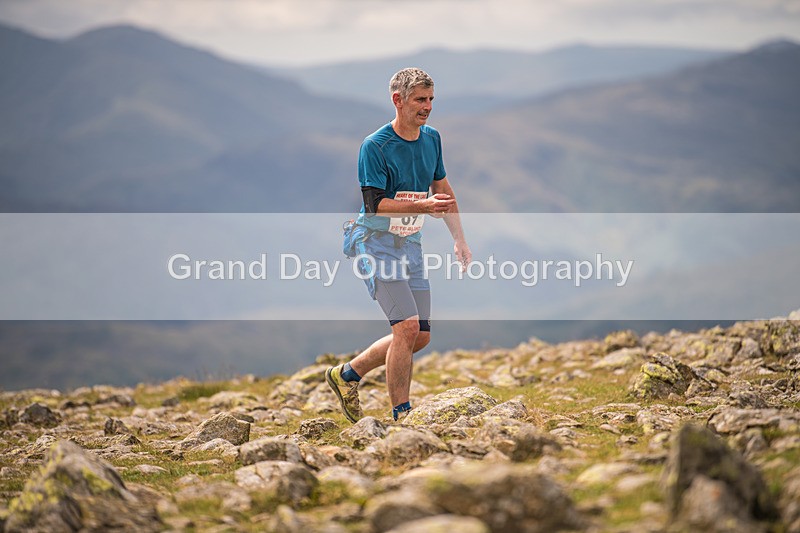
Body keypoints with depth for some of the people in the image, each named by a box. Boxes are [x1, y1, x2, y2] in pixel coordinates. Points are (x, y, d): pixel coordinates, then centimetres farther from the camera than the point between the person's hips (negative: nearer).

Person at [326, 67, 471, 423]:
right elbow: (374, 204, -20)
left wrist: (459, 240, 13)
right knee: (407, 326, -18)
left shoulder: (431, 139, 6)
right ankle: (401, 417, -9)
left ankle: (347, 374, 23)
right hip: (376, 243, -7)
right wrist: (423, 206, -29)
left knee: (421, 336, 6)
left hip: (411, 244, 7)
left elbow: (442, 189, 18)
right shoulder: (374, 146, -15)